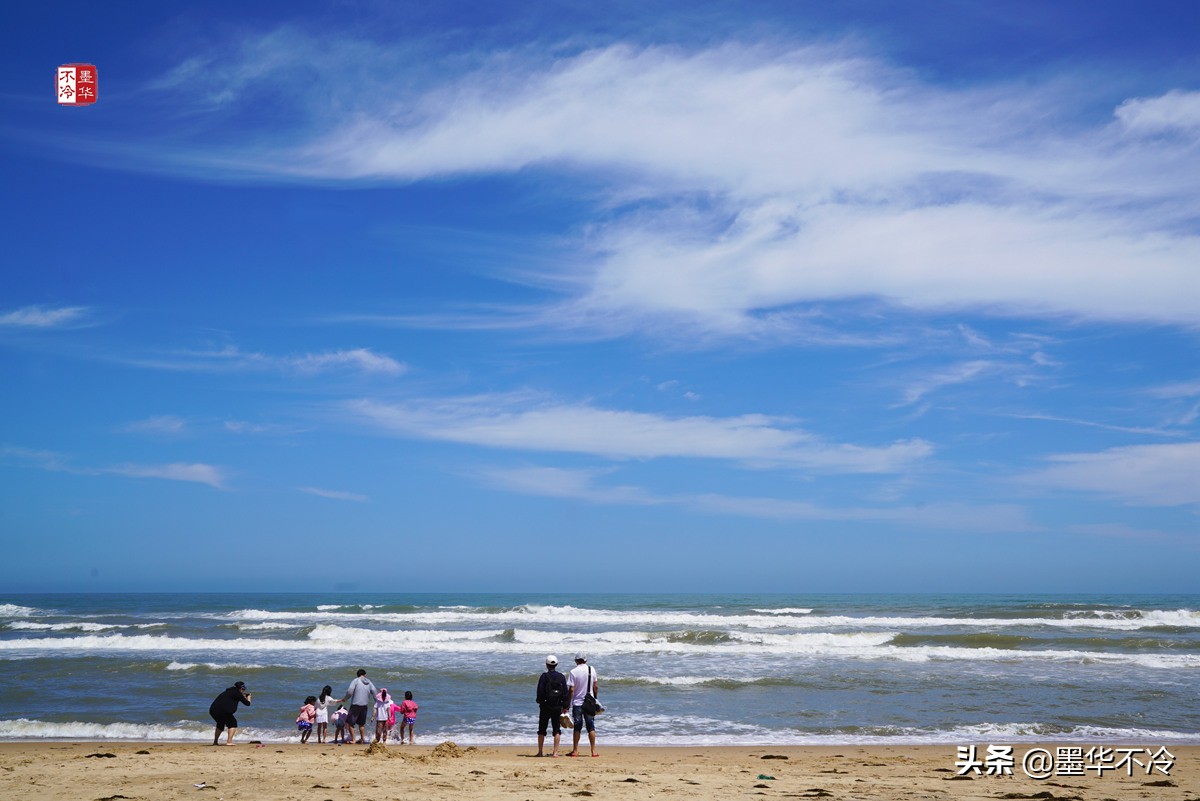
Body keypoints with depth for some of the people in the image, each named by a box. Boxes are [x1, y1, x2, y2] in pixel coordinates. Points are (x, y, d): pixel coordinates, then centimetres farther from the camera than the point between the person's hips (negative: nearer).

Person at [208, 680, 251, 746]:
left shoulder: (228, 692, 27)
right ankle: (229, 741, -4)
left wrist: (243, 697, 43)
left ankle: (215, 742, 31)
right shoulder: (237, 693, 4)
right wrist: (248, 697, 28)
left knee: (220, 724, 31)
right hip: (223, 711, -8)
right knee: (233, 723, 9)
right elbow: (247, 703, 6)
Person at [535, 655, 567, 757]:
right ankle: (555, 752, 1)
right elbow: (565, 692, 2)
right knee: (557, 730, 6)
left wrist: (540, 702, 8)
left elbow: (540, 692, -7)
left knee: (542, 730, 8)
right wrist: (565, 706, 7)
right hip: (557, 706, 2)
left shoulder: (544, 676, -6)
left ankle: (540, 752, 10)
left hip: (545, 706, -2)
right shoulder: (561, 677, 2)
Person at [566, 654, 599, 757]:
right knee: (591, 727, 6)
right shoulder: (592, 669, 1)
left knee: (577, 727, 5)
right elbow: (596, 687, 5)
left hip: (577, 703, -2)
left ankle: (575, 751, 8)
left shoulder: (573, 672, -8)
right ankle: (593, 751, 5)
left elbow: (571, 690, -11)